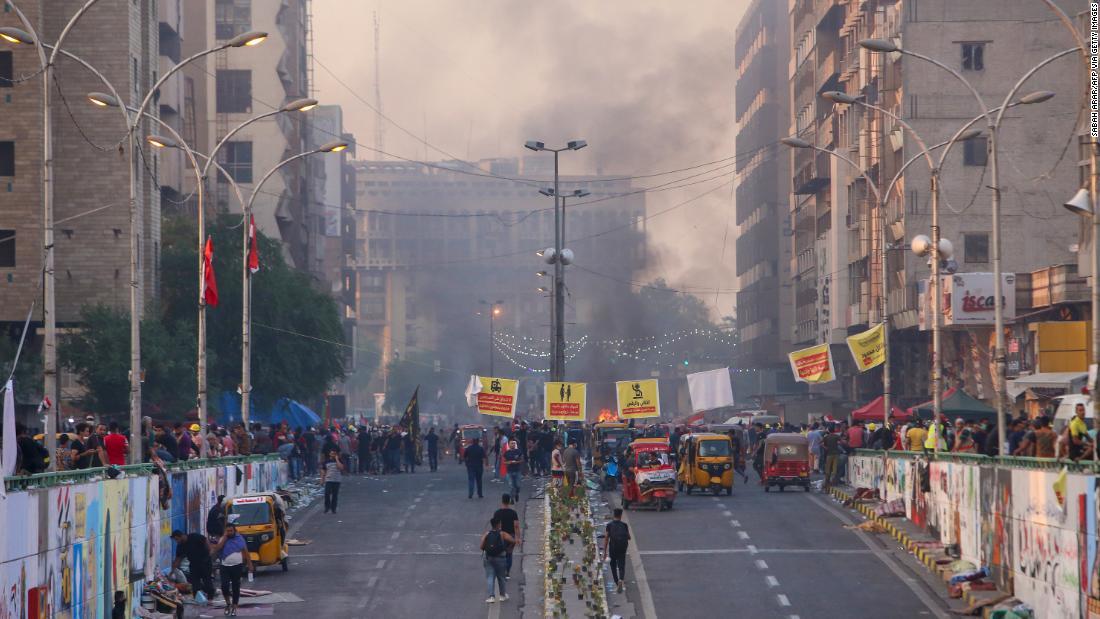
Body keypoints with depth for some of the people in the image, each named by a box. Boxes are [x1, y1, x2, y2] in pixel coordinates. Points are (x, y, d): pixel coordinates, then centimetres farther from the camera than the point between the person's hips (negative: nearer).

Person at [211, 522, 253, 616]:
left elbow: (245, 551, 7)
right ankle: (228, 603, 13)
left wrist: (249, 564, 4)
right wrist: (225, 537, -12)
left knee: (236, 587, 3)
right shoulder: (223, 539, 3)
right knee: (225, 586, -12)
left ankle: (234, 608, 12)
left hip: (237, 566, 0)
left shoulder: (240, 538, 3)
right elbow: (216, 549, -15)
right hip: (225, 566, 0)